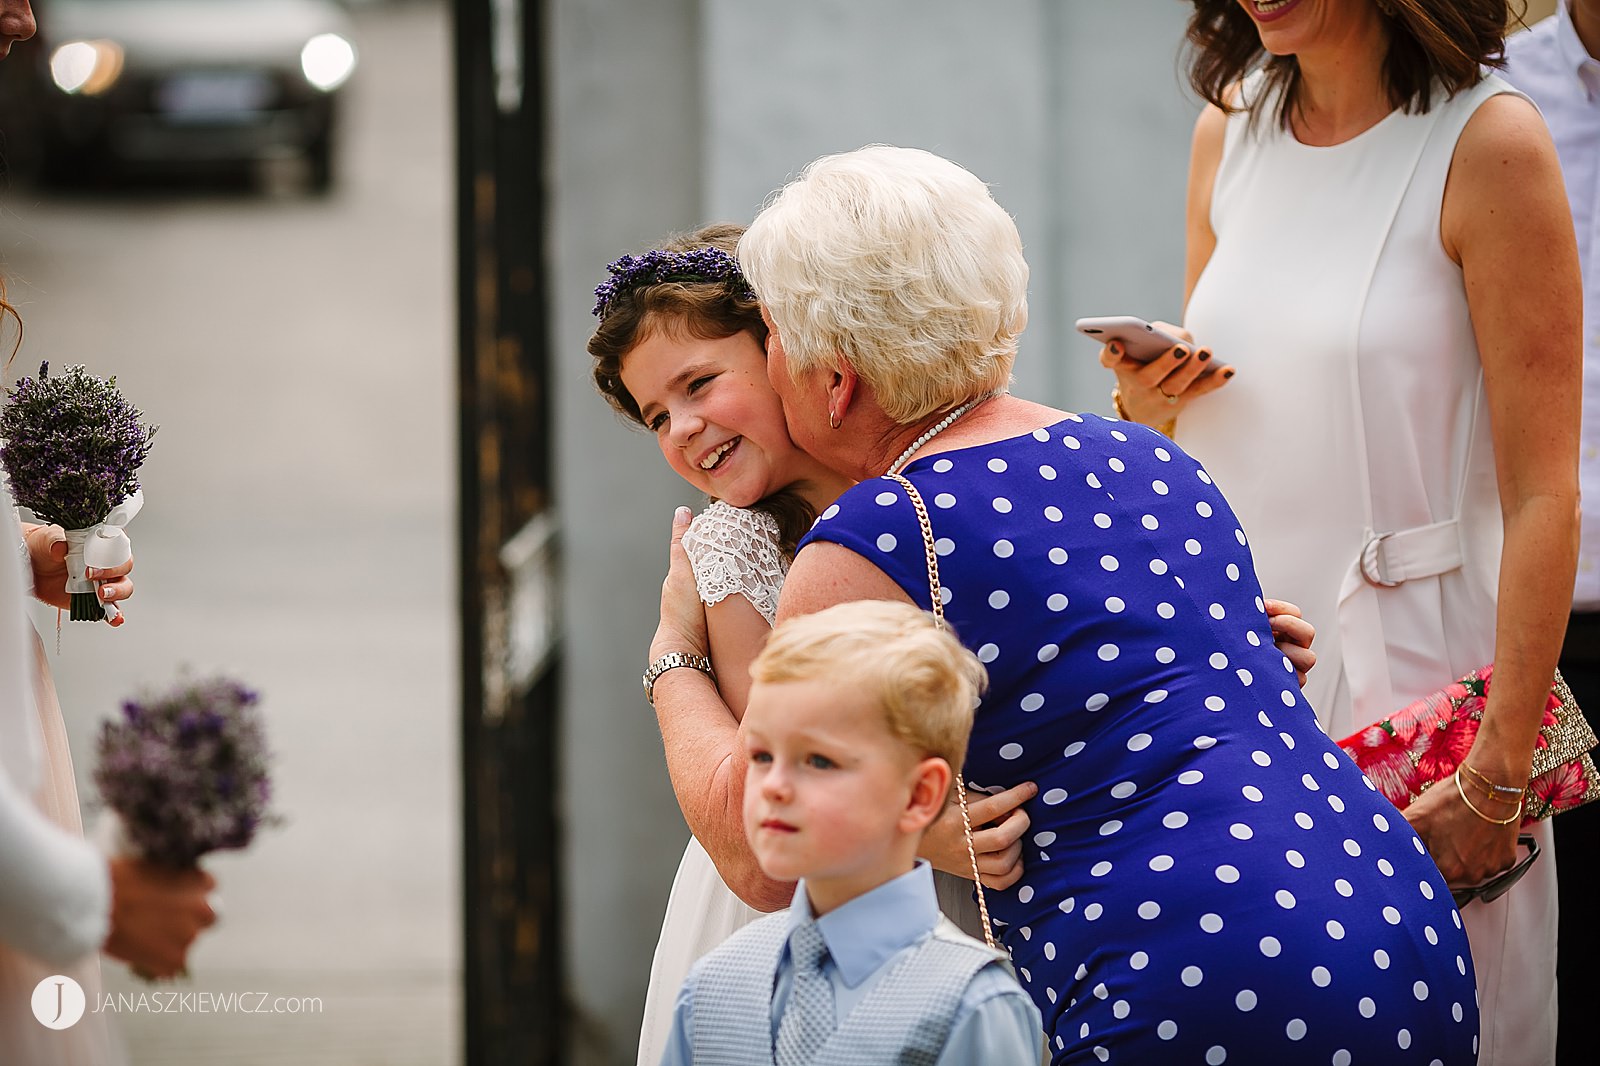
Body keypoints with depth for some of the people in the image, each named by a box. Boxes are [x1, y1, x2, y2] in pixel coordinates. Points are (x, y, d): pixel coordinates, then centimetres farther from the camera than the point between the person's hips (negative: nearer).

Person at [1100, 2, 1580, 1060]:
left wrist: (1500, 773, -16)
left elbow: (1542, 497, -13)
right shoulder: (1231, 128, 7)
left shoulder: (1489, 141, -12)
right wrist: (1146, 407, -3)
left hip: (1412, 663, -5)